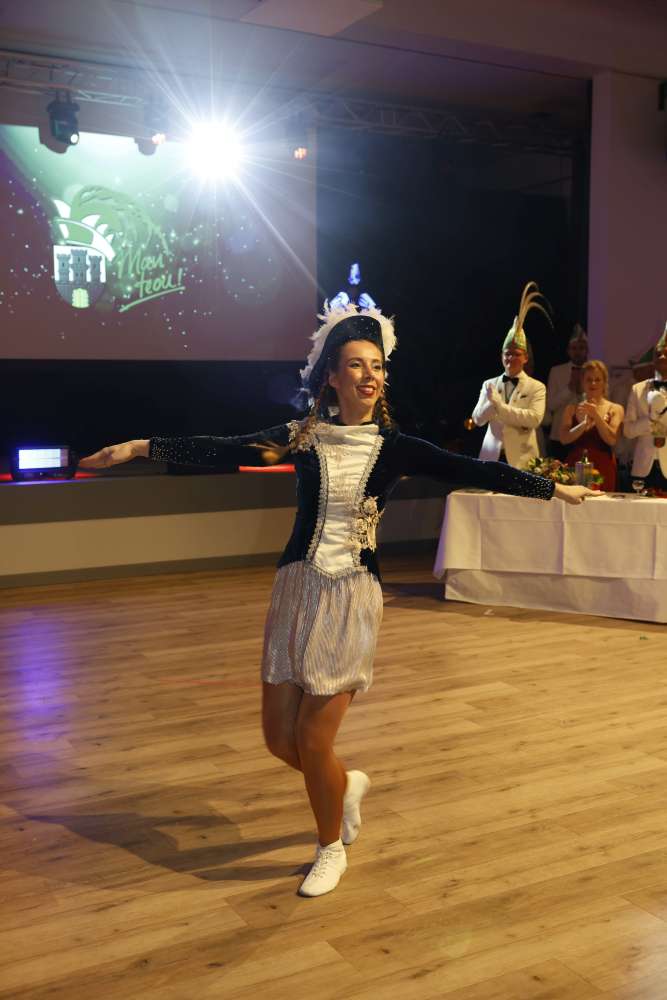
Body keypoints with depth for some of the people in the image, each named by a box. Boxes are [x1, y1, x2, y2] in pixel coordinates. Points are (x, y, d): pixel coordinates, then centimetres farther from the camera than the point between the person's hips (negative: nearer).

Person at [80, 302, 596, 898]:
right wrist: (139, 448, -6)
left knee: (313, 739, -3)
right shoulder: (303, 436, 1)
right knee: (280, 738, 7)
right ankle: (347, 785, 41)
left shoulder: (394, 447, -1)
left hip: (352, 598, -2)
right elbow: (217, 451, -2)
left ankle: (332, 850, 26)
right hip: (296, 591, 2)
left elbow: (475, 472, -3)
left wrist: (555, 488, -6)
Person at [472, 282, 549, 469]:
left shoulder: (537, 387, 2)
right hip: (492, 457, 2)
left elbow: (535, 419, -14)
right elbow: (478, 419, 2)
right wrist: (492, 402, -18)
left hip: (521, 459, -2)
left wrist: (500, 405, -14)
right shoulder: (489, 384, 10)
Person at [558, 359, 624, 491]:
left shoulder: (615, 409, 6)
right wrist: (584, 424, -18)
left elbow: (611, 440, -7)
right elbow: (564, 439, -3)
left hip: (603, 468, -1)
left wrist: (596, 416, -16)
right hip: (575, 466, 1)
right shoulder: (572, 408, 10)